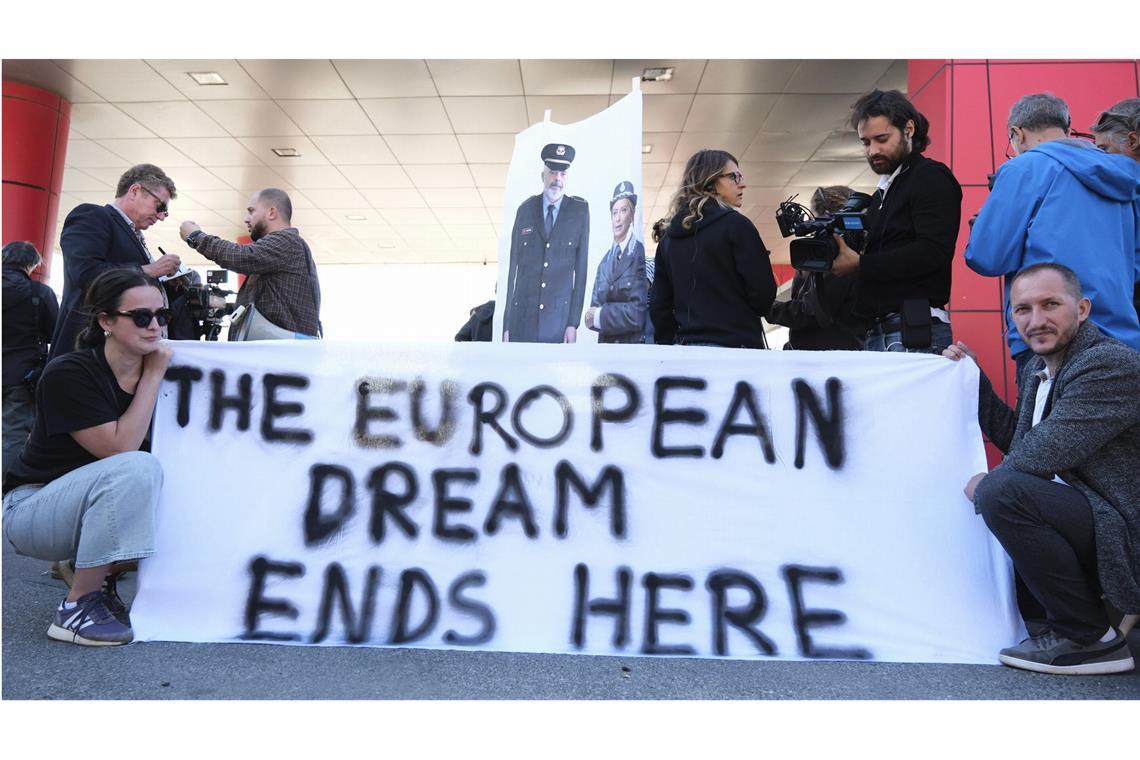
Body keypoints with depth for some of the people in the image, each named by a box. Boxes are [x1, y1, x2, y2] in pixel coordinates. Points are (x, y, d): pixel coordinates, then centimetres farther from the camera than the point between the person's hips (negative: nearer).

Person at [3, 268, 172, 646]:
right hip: (33, 508, -6)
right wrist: (154, 376, -25)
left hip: (100, 507, 6)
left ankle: (101, 578, 3)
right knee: (136, 468, -34)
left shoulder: (155, 370, -5)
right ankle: (77, 608, -19)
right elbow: (120, 447, -29)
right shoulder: (68, 373, -22)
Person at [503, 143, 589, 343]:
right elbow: (513, 266, 7)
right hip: (522, 319, 1)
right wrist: (506, 325, 3)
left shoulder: (580, 210, 4)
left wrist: (574, 322, -5)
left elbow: (581, 267, 1)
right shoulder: (525, 210, 8)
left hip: (559, 320, -1)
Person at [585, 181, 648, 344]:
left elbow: (638, 314, -15)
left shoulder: (641, 253, -9)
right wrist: (592, 316, -10)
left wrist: (601, 315, -9)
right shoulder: (604, 262, 11)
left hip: (633, 344, -5)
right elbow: (595, 307, 10)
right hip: (605, 343, 5)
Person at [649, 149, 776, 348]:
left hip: (685, 347, 6)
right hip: (736, 344, -6)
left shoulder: (669, 236, 12)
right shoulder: (735, 224, -5)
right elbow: (763, 294, -8)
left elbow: (659, 304, 12)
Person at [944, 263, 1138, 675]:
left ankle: (1088, 637, -12)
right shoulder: (1038, 367, 9)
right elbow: (1015, 440, 20)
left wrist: (987, 483, -9)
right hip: (1080, 511, 10)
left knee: (1002, 490, -30)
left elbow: (1045, 452, -26)